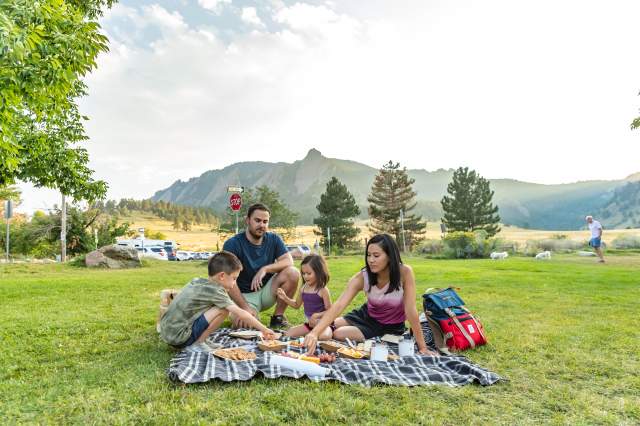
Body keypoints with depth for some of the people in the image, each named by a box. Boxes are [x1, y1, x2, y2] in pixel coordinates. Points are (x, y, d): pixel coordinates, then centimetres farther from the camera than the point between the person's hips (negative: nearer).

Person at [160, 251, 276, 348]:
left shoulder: (197, 281, 9)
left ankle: (197, 341, 12)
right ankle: (198, 343, -3)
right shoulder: (215, 291, -13)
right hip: (179, 337, -9)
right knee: (224, 310, -14)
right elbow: (240, 313, -13)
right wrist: (264, 329, -8)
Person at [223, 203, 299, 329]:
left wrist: (265, 269, -27)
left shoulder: (273, 239, 0)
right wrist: (245, 307, -26)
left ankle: (278, 316, -4)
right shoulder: (232, 244, -14)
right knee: (244, 324, -32)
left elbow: (289, 261, -11)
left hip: (267, 290, 3)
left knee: (293, 273, -22)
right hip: (245, 295, -3)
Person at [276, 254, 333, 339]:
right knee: (288, 334, -4)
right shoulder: (303, 288, 0)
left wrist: (317, 315, -28)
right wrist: (285, 298, 1)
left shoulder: (323, 290, -16)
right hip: (309, 323, 6)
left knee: (324, 337, -36)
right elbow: (297, 305, 15)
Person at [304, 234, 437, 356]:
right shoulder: (362, 277, -26)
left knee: (339, 334, -16)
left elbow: (410, 310, -27)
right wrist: (315, 333, -48)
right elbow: (338, 306, -35)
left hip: (391, 326, -3)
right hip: (367, 315, 4)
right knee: (327, 330, -1)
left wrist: (422, 347, -26)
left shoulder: (405, 272, -32)